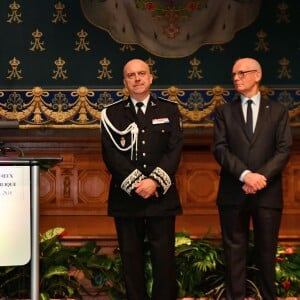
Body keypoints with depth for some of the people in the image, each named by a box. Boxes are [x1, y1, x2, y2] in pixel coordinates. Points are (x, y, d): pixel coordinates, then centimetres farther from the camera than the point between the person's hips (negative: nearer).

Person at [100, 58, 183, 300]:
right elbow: (111, 153, -2)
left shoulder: (170, 110, 10)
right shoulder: (112, 114, 9)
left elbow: (175, 150, -1)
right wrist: (135, 182, -14)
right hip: (125, 196, 1)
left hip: (161, 195, 0)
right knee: (131, 259, 5)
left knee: (164, 259, -2)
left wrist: (154, 181, -14)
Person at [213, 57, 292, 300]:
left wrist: (262, 176, -15)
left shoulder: (278, 111, 8)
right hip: (233, 192, 0)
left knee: (267, 252, 6)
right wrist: (245, 175, -18)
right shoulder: (224, 111, 8)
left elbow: (284, 149, -1)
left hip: (268, 193, 0)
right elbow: (220, 149, -3)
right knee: (234, 251, 5)